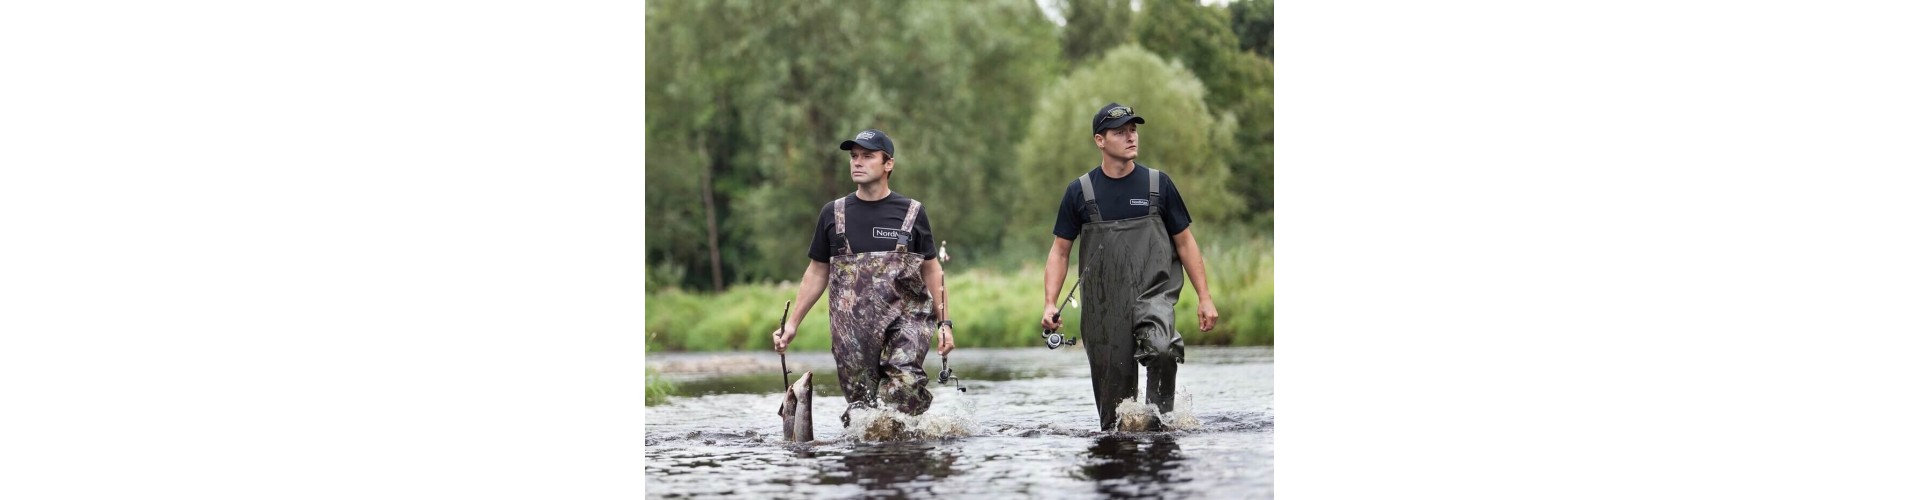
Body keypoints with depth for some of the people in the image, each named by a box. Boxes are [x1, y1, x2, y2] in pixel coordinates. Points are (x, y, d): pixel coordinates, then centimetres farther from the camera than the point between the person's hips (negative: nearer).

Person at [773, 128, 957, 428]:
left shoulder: (911, 213, 7)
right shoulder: (833, 214, 11)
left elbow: (931, 269, 11)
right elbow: (817, 272, 15)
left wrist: (944, 323, 3)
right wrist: (792, 324, 10)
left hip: (906, 316, -2)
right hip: (853, 325, 2)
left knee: (905, 385, -26)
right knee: (860, 403, -2)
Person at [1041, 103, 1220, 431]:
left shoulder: (1158, 185, 4)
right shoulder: (1080, 192, 4)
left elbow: (1185, 242, 10)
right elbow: (1060, 251, 8)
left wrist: (1204, 298, 4)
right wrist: (1050, 304, -4)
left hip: (1153, 295, -1)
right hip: (1104, 306, 1)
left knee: (1161, 349, -32)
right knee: (1113, 398, 1)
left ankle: (1160, 415, -13)